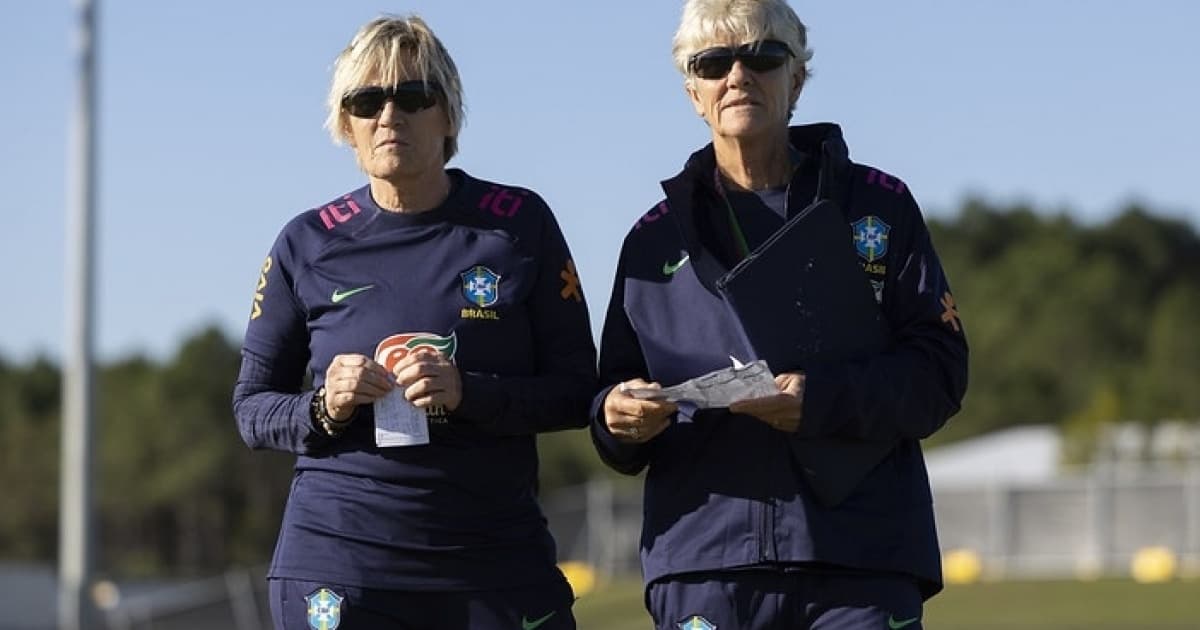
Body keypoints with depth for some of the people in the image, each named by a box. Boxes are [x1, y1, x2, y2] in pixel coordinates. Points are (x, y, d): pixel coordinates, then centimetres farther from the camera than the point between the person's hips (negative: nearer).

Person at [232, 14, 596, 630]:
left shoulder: (519, 224, 2)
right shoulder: (308, 244, 4)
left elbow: (577, 389, 2)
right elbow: (252, 406, 10)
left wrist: (467, 393, -15)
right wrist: (324, 409, -11)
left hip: (497, 561, 0)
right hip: (338, 561, 0)